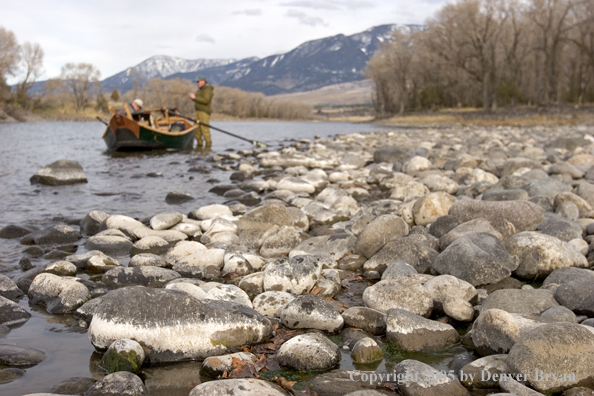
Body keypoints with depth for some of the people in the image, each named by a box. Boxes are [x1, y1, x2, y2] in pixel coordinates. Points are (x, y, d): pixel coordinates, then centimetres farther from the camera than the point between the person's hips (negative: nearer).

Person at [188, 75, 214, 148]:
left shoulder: (208, 90, -11)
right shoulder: (200, 90, 19)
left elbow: (206, 100, -23)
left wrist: (195, 97, -20)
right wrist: (192, 97, 2)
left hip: (205, 111, -9)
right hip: (198, 111, 9)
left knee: (204, 128, -12)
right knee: (196, 128, 7)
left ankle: (208, 144, -7)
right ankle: (199, 144, 13)